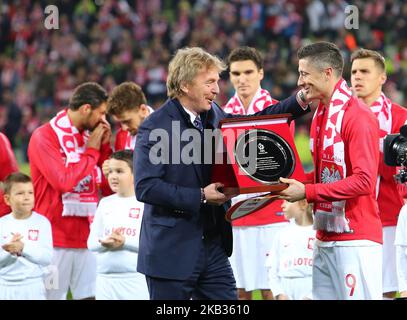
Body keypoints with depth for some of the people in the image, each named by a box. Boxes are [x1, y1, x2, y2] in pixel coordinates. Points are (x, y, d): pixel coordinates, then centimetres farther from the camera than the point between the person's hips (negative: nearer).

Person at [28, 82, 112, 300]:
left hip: (87, 239, 5)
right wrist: (91, 150, -8)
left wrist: (105, 147, 5)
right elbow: (64, 181, -18)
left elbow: (109, 187, 14)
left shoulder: (90, 136, 13)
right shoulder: (45, 137, -5)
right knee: (51, 296, -3)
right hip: (55, 239, -5)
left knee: (91, 296, -3)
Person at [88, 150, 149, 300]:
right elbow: (91, 242, 11)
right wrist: (105, 242, -11)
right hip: (105, 279, 5)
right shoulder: (105, 203, 14)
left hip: (136, 279, -5)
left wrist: (125, 241, -20)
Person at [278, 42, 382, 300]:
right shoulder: (321, 114, 14)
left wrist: (307, 192, -18)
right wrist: (294, 184, 4)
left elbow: (363, 181, -19)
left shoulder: (358, 116, -13)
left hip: (356, 239, -8)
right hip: (326, 237, 8)